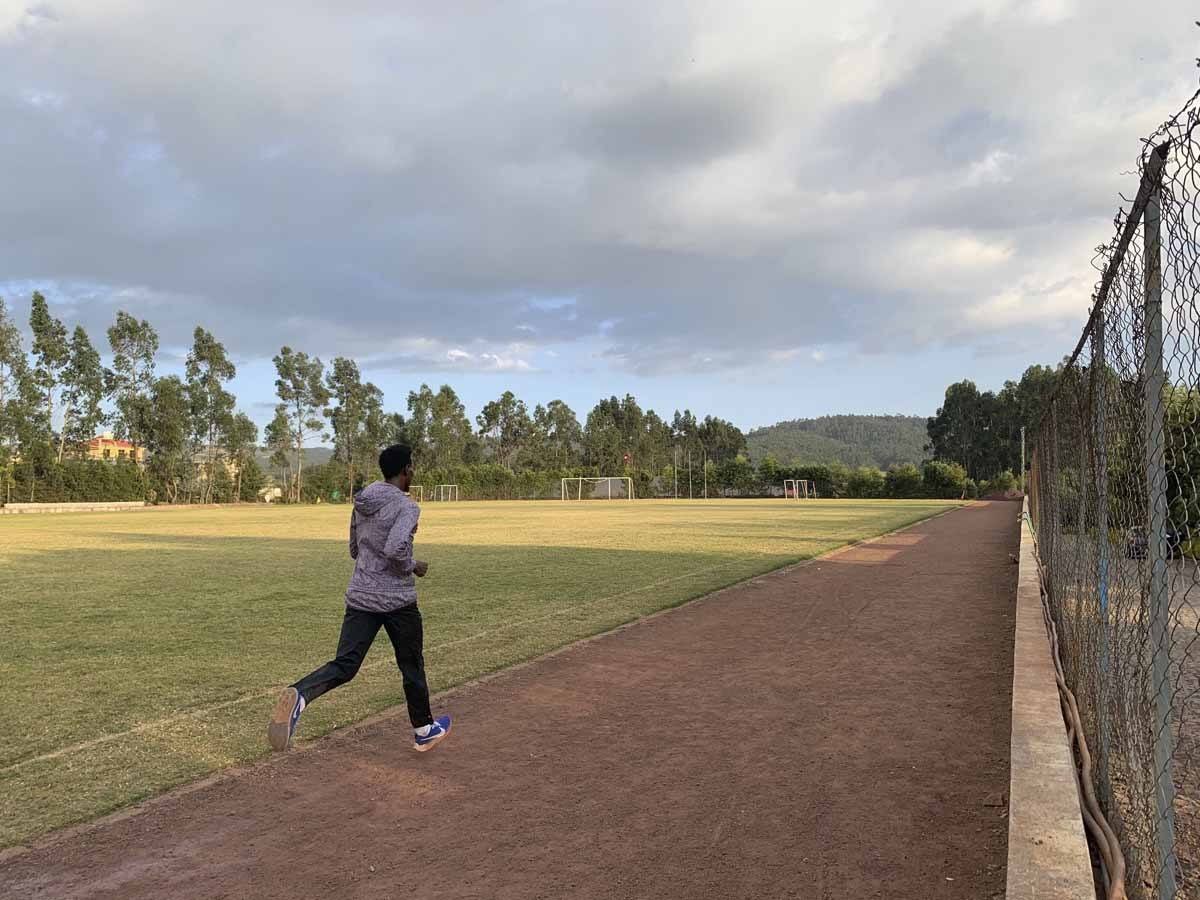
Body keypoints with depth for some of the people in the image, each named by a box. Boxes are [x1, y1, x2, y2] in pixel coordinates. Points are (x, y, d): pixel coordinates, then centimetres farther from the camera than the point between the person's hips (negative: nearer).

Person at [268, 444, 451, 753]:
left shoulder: (361, 503, 8)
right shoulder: (406, 506, -14)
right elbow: (394, 549, -28)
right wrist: (413, 566, -9)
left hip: (360, 597, 5)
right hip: (397, 600, -5)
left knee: (343, 665, 0)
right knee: (412, 666, 14)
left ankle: (299, 694, -31)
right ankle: (424, 731, 30)